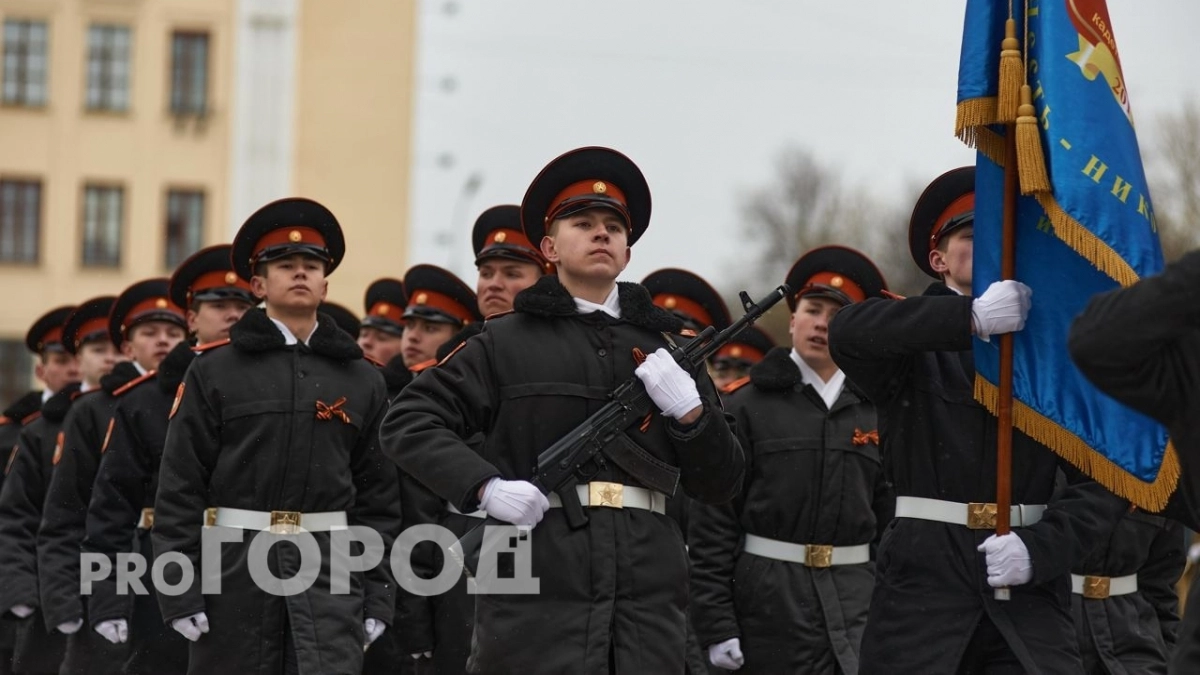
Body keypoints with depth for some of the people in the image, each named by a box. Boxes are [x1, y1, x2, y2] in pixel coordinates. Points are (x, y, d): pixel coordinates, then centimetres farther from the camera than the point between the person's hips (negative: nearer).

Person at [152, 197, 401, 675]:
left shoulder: (361, 380, 10)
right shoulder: (214, 372, 3)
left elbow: (378, 496, 10)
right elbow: (179, 487, -1)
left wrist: (377, 597, 3)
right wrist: (180, 592, -8)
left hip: (329, 568, 1)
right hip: (234, 569, -1)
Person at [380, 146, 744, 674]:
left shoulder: (665, 347, 18)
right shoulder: (506, 343, 9)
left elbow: (720, 485, 16)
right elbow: (406, 422, 3)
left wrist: (690, 411, -4)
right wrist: (486, 486, -11)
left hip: (647, 598, 3)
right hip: (537, 592, -3)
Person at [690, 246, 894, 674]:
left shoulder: (874, 414, 10)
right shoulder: (746, 406, 0)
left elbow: (890, 519, 11)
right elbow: (713, 522, -3)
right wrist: (717, 625, -9)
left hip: (857, 600, 3)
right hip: (769, 597, -2)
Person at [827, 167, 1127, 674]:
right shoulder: (913, 343, 6)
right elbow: (848, 333, -18)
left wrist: (1040, 547, -13)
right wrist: (972, 317, -26)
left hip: (1030, 583, 1)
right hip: (923, 578, -1)